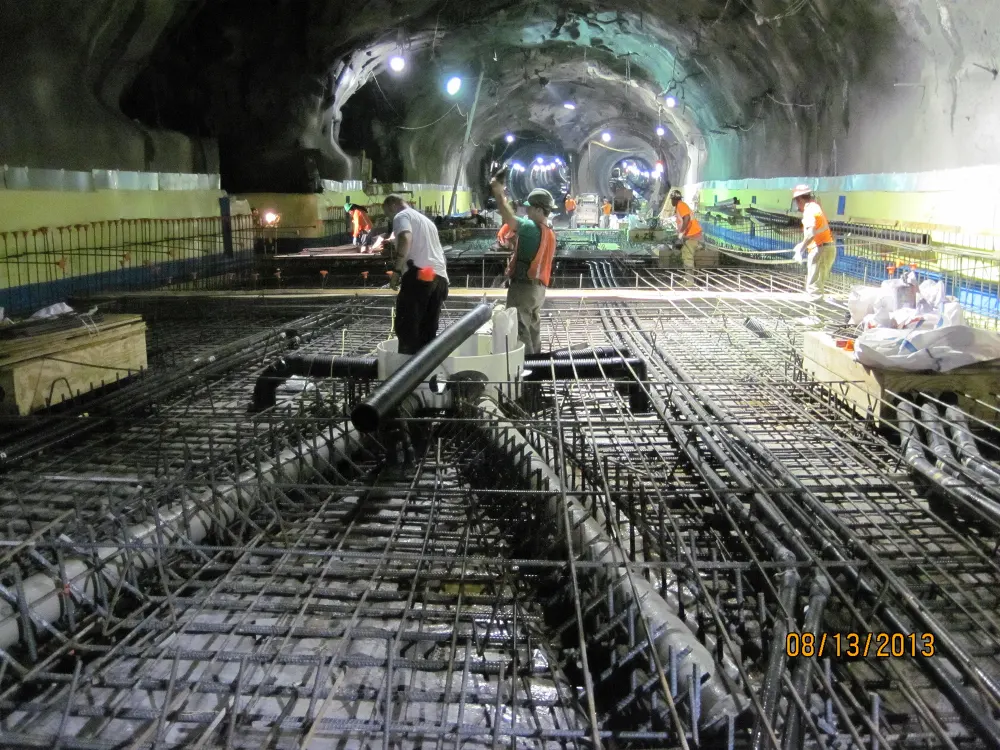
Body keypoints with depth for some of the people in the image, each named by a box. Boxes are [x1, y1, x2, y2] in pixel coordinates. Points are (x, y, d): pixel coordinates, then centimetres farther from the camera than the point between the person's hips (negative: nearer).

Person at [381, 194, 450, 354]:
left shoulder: (402, 216, 6)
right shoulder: (426, 220, 32)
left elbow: (405, 239, -15)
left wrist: (396, 271, -15)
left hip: (419, 276, -8)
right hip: (439, 277, 8)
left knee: (406, 327, -7)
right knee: (428, 330, 9)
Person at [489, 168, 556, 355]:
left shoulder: (533, 228, -17)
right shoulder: (549, 233, 14)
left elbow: (510, 219, -32)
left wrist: (499, 194, -26)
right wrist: (516, 241, 11)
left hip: (523, 287, -10)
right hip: (538, 288, 10)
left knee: (520, 331, -7)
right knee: (533, 329, 17)